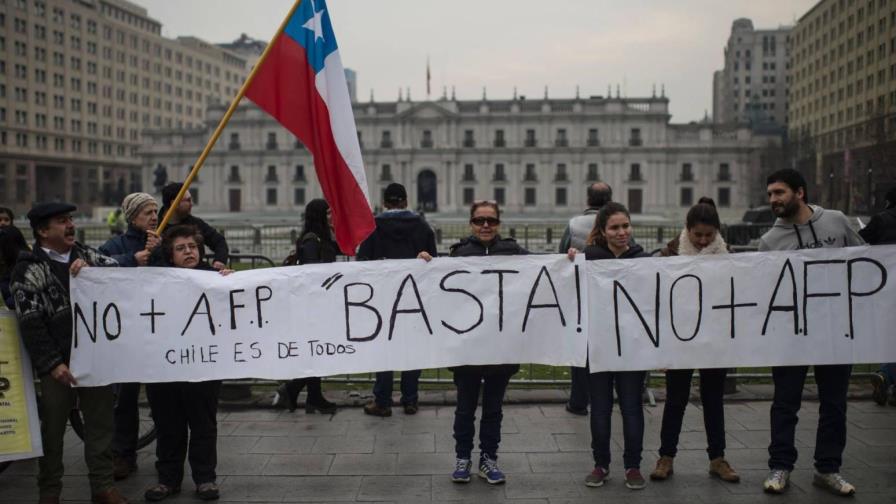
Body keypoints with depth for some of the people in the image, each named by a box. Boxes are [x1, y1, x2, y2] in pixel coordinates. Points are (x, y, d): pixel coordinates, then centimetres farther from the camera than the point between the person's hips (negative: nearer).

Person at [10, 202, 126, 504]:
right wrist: (51, 364, -15)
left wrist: (91, 269, -13)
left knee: (100, 422, 9)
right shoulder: (29, 270, -3)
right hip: (59, 363, -4)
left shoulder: (86, 255, 11)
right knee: (53, 428, 7)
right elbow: (30, 324, -9)